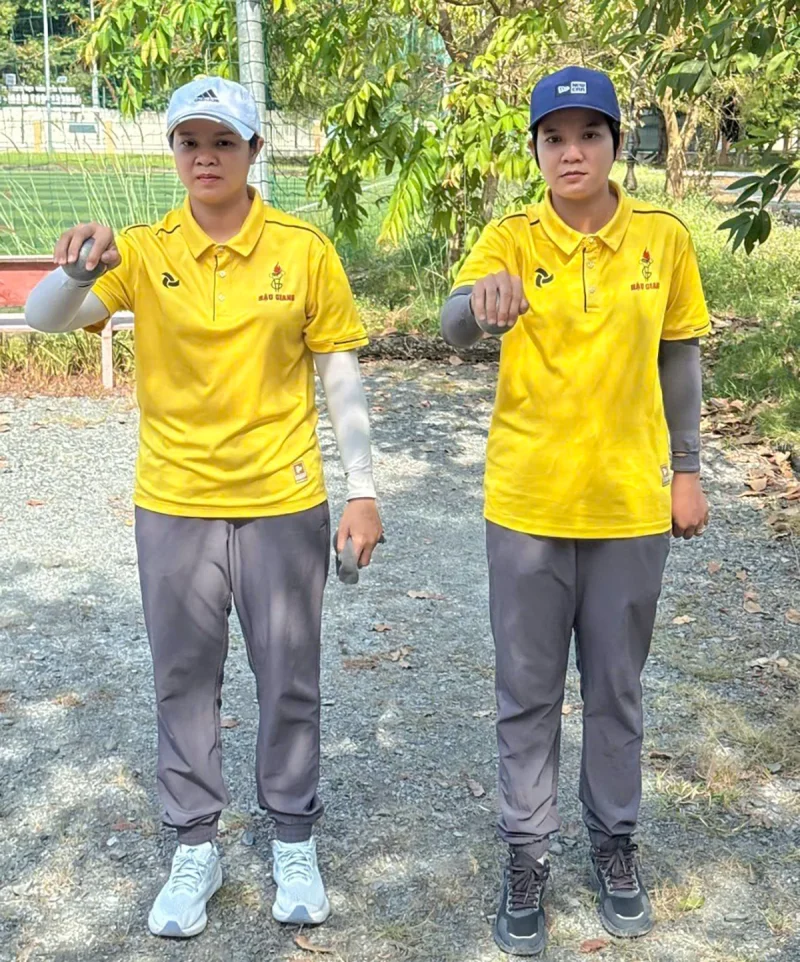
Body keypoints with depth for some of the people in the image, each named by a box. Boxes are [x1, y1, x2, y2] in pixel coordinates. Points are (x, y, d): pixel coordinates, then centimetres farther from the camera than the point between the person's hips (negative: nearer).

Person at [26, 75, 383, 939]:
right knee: (184, 681, 12)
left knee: (289, 681, 10)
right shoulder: (143, 250, -2)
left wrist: (362, 490, -4)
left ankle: (294, 842, 30)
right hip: (173, 504, 1)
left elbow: (342, 378, -1)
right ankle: (194, 848, 30)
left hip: (283, 502, -1)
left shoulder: (305, 249, -4)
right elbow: (45, 318, -15)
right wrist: (77, 267, -37)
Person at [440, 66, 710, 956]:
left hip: (630, 504, 1)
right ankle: (526, 851, 28)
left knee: (616, 687, 16)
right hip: (527, 504, -1)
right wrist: (483, 297, -47)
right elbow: (455, 327, -24)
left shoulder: (663, 237, -2)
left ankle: (613, 840, 36)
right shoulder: (510, 238, -6)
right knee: (528, 692, 11)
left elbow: (679, 358, 8)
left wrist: (687, 471, 7)